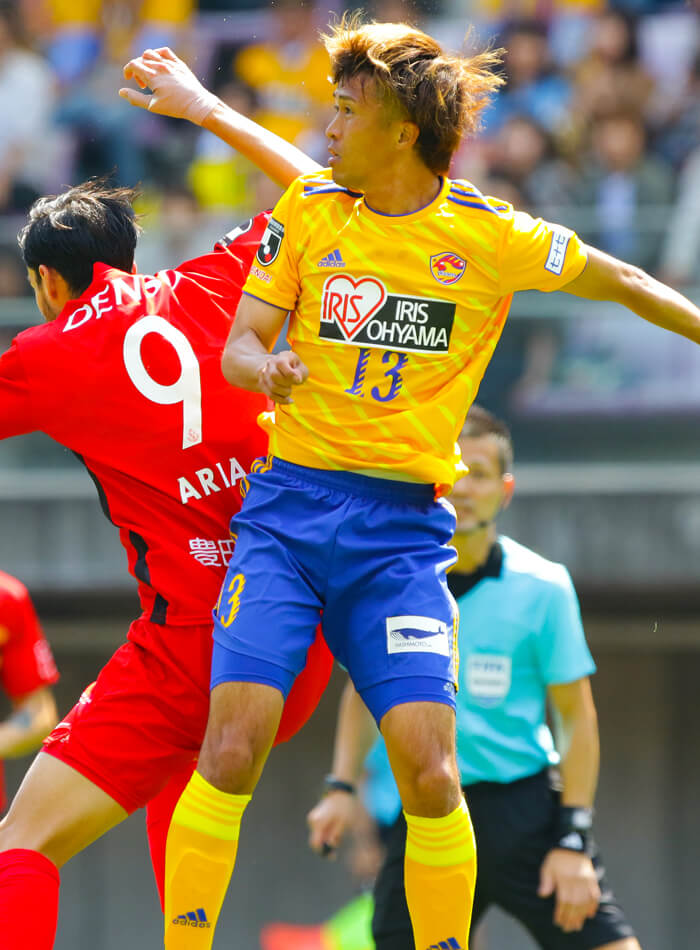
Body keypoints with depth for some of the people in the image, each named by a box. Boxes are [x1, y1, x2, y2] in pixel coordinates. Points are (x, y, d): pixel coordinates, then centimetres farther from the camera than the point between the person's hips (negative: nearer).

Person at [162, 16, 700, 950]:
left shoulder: (489, 235, -1)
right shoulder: (310, 209, 5)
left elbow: (614, 280, 15)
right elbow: (237, 345, 4)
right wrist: (267, 366, -18)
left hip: (402, 525, -1)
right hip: (289, 506, 1)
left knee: (429, 771, -13)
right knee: (232, 748, -14)